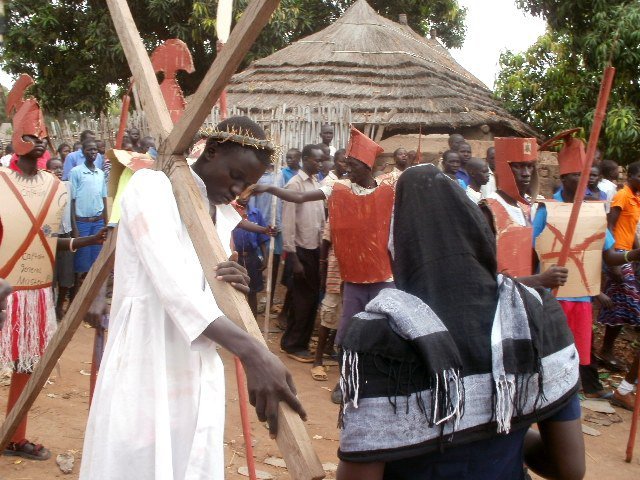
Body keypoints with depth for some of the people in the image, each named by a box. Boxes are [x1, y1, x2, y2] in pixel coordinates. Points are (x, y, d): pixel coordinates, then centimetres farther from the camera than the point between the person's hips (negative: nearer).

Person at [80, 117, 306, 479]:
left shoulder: (223, 215, 12)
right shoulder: (152, 187, -10)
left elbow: (206, 295, 13)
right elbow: (173, 286, -25)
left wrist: (236, 287, -12)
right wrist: (251, 352, -36)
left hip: (197, 374, 7)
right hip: (146, 368, -7)